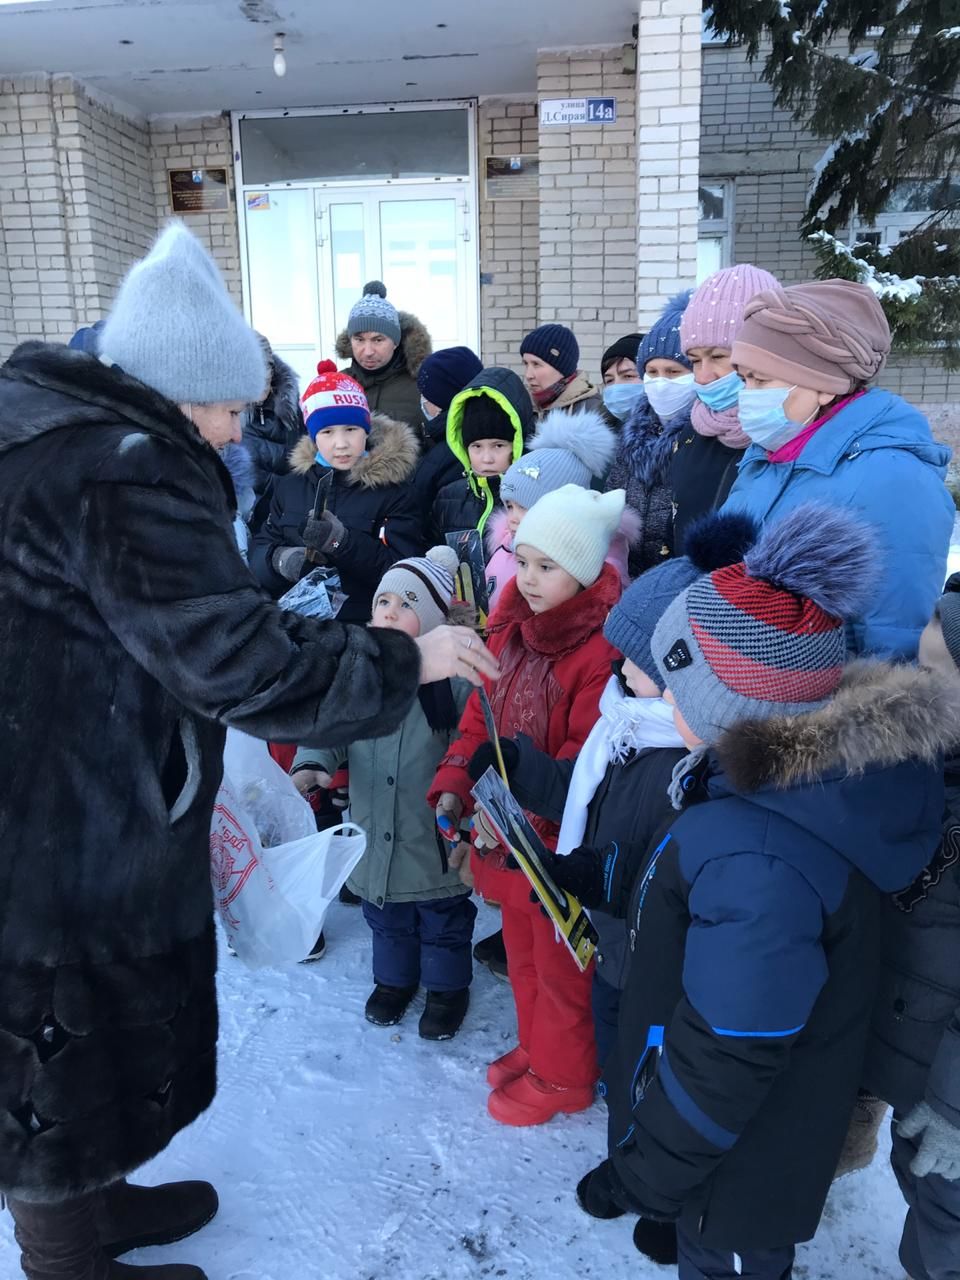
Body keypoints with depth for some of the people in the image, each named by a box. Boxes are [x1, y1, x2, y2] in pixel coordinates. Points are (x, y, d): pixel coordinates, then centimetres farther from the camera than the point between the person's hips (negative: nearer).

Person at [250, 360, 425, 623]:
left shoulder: (393, 488, -5)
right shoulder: (290, 486, 9)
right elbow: (259, 552, 9)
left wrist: (342, 541, -25)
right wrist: (280, 559, -15)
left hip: (365, 623, -3)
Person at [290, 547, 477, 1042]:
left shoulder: (454, 676, -18)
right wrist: (310, 764, -18)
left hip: (436, 835, -4)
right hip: (376, 834, 4)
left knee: (443, 920, 18)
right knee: (386, 918, 26)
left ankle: (448, 987, 42)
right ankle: (394, 978, 50)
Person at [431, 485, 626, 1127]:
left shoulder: (604, 647, -24)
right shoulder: (512, 628, 2)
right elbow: (482, 714, 7)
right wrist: (455, 783, -5)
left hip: (563, 840, -8)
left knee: (560, 965, 14)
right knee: (522, 951, 26)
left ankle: (562, 1076, 37)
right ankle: (536, 1049, 48)